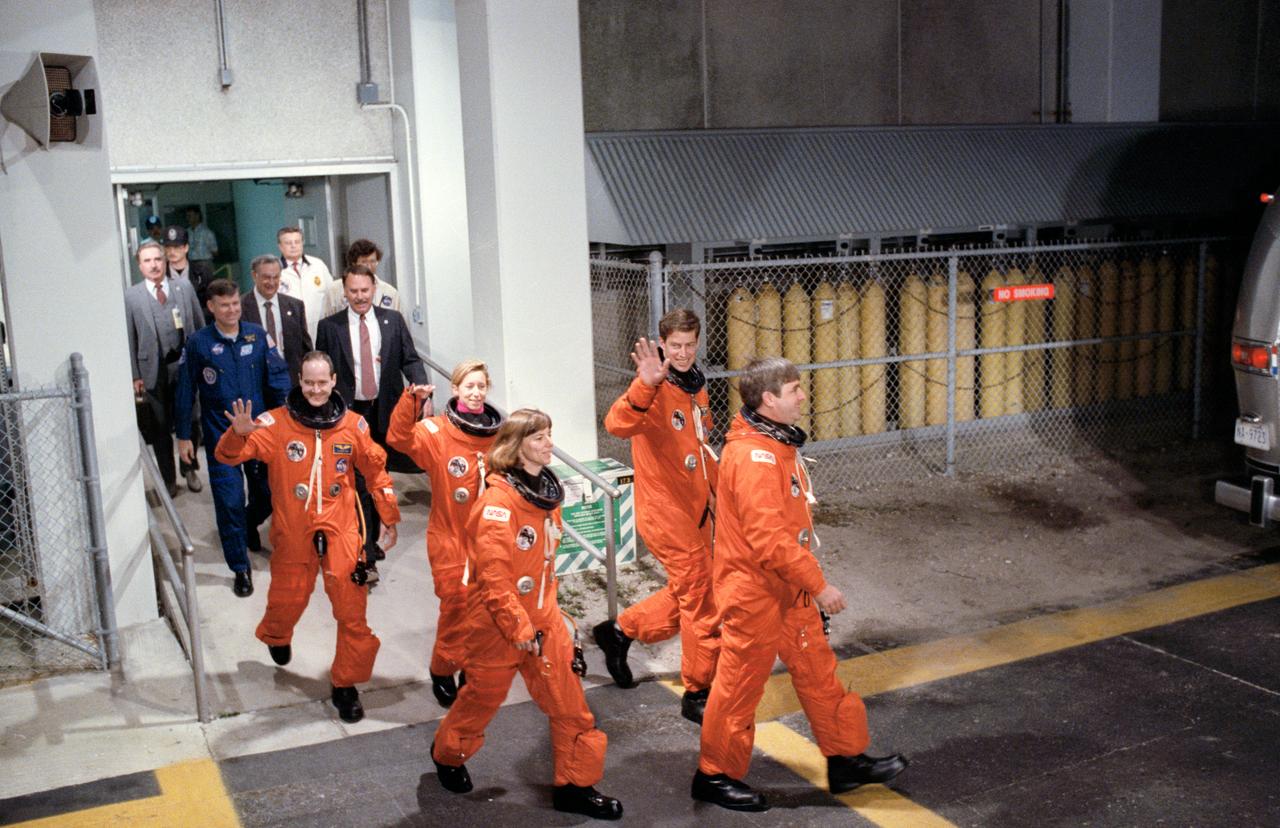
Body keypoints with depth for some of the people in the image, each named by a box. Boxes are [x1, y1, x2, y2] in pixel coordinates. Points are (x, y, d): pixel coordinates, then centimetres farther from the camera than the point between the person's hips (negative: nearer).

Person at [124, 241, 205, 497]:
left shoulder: (185, 288, 4)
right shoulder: (131, 296, -3)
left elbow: (200, 326, 7)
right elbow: (130, 339, -3)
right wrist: (135, 376, -5)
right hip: (153, 370, -2)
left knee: (189, 422, 13)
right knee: (160, 428, 7)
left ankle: (189, 470, 32)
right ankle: (168, 478, 21)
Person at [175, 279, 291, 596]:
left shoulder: (257, 336, -1)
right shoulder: (198, 343, -5)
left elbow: (278, 377, 2)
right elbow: (186, 392, 0)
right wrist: (184, 436, 1)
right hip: (220, 436, -2)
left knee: (270, 492, 10)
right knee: (230, 500, -2)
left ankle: (248, 526, 45)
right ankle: (241, 569, 12)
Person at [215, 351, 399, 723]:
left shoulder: (352, 425, -3)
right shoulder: (277, 423, -9)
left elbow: (375, 471, 8)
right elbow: (230, 455, -15)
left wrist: (389, 517, 11)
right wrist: (239, 433, -37)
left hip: (341, 532, 1)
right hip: (293, 535, 0)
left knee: (352, 612, 0)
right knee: (287, 601, 17)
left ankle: (345, 685, 18)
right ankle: (276, 637, 54)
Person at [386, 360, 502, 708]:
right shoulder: (436, 431, -9)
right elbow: (399, 438, -25)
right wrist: (412, 400, -36)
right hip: (450, 538, -4)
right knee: (456, 604, -1)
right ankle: (443, 670, 21)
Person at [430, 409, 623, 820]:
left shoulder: (547, 491, 3)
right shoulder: (498, 500, -22)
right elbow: (493, 576, -25)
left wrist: (547, 609, 16)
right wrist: (521, 630, -21)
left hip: (543, 617, 6)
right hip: (499, 622, -6)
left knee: (568, 702, 4)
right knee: (483, 695, 15)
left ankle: (575, 785, 17)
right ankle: (447, 753, 43)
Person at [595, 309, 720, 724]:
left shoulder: (696, 386, 8)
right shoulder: (655, 390, -19)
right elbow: (618, 424, -40)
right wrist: (645, 385, -55)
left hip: (696, 509, 8)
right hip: (666, 511, -8)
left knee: (686, 594, 21)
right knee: (702, 604, 1)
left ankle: (620, 631, 38)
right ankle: (698, 693, 16)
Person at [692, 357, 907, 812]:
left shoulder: (776, 445, 7)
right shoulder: (752, 456, -25)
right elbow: (769, 538, -29)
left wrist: (808, 580, 18)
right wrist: (818, 585, -21)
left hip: (789, 589, 10)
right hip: (754, 592, -10)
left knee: (817, 672, 17)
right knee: (739, 685, 5)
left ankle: (846, 760, 30)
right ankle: (716, 775, 21)